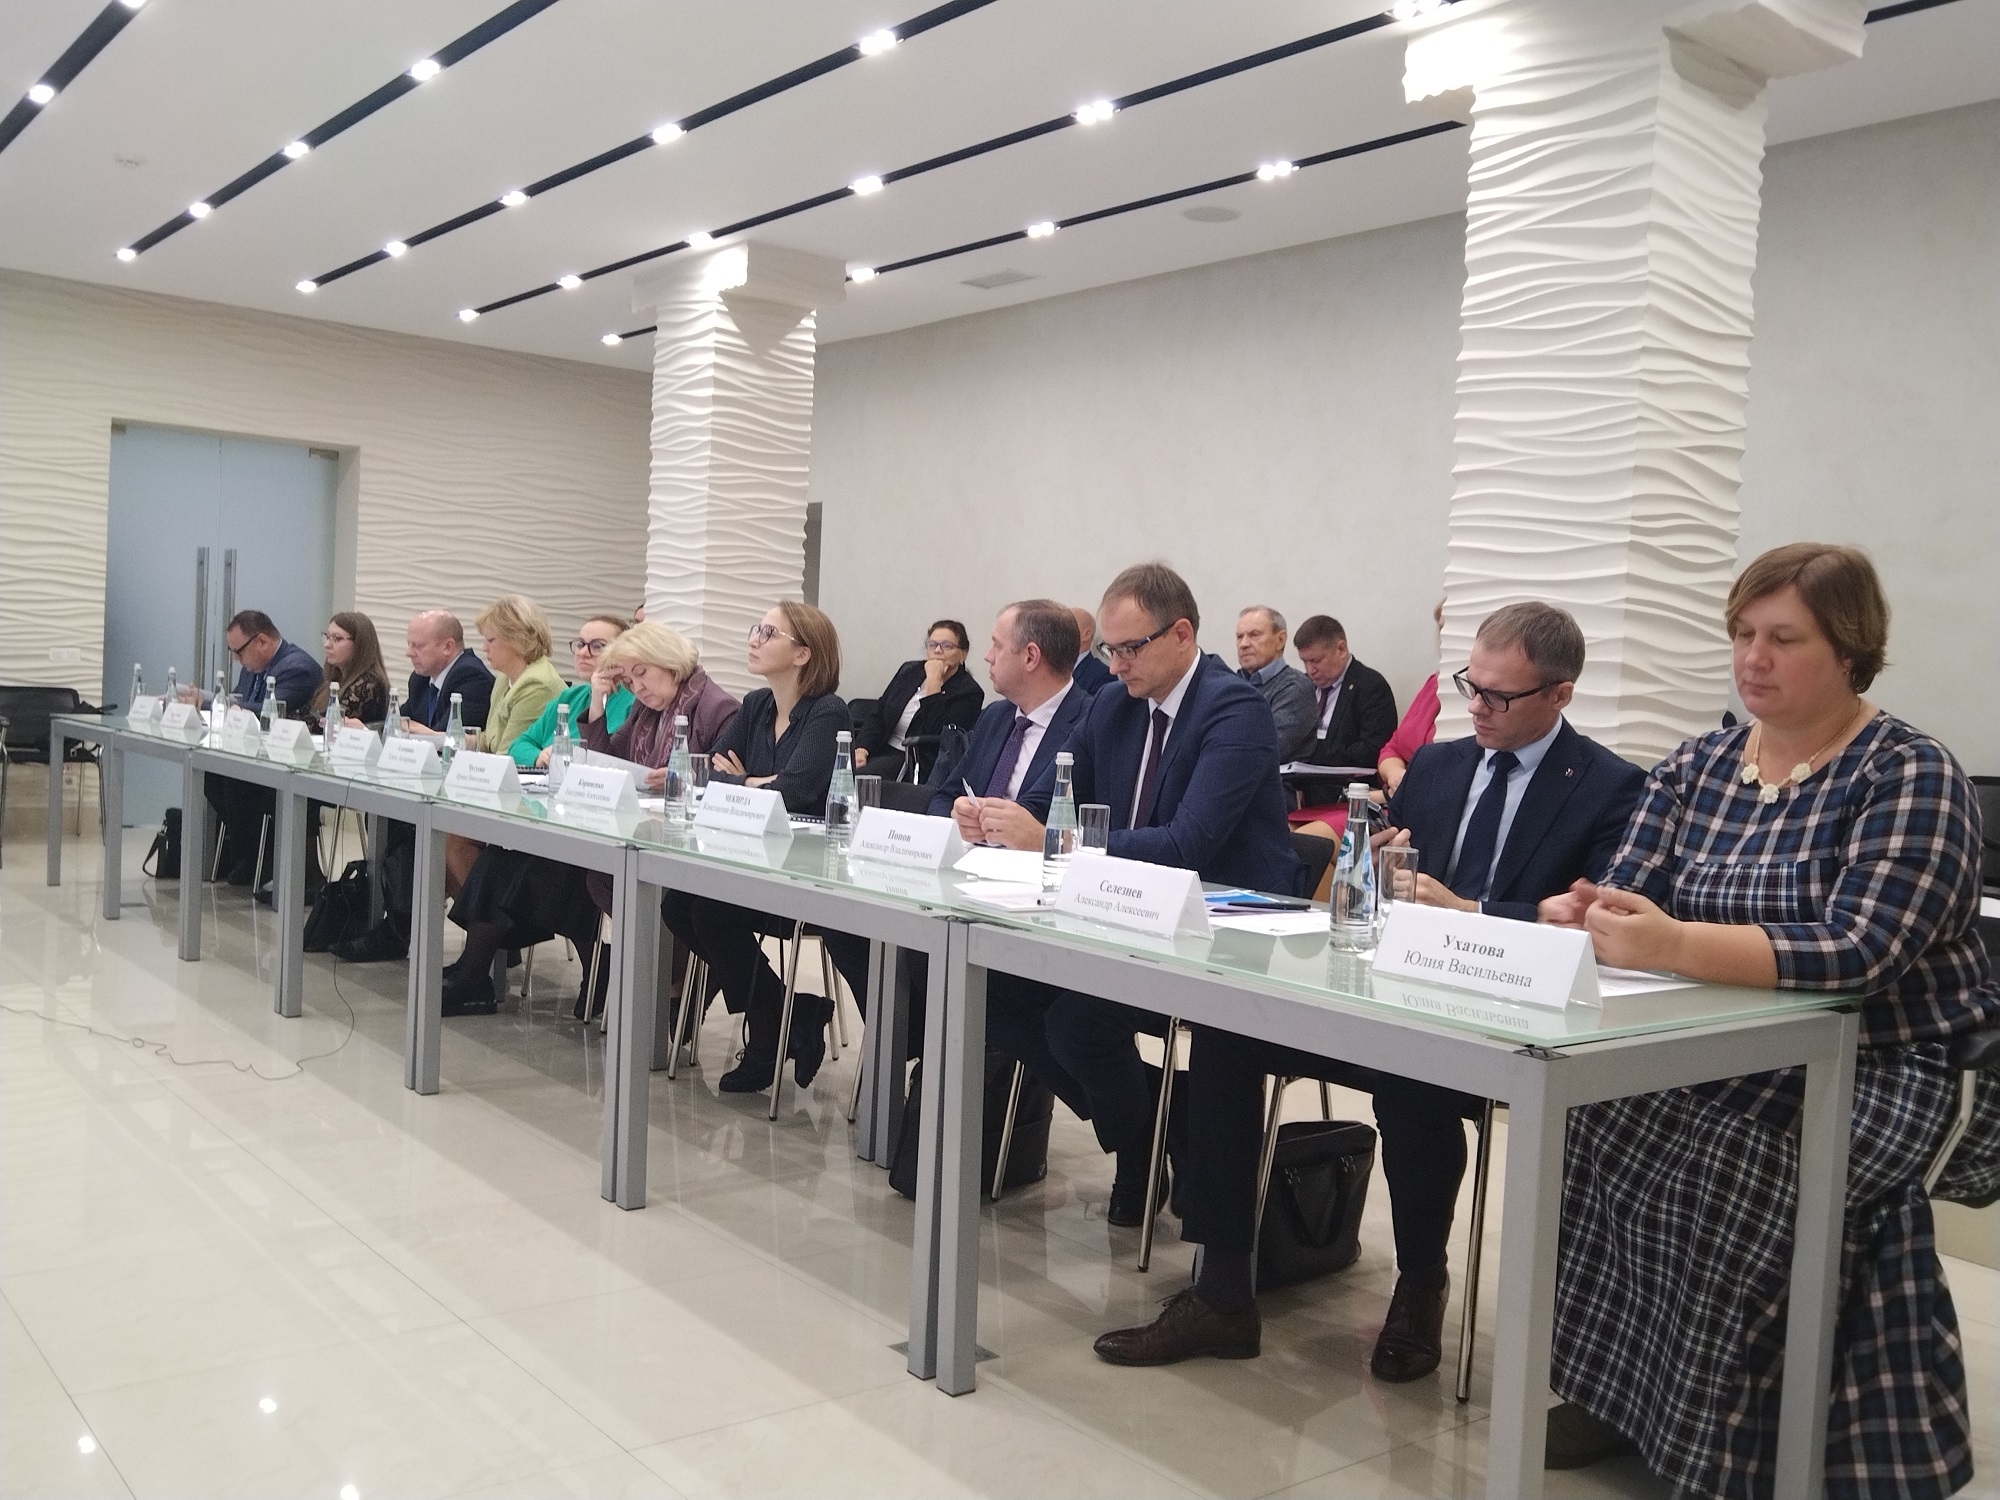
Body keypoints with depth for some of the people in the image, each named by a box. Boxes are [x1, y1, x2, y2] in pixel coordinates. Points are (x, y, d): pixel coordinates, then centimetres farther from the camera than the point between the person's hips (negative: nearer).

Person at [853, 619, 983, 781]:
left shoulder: (969, 693, -5)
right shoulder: (909, 671, 14)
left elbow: (936, 736, -19)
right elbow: (878, 717, 12)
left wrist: (934, 683, -17)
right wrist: (861, 749, -6)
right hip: (882, 750, 6)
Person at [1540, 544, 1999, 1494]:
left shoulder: (1910, 776, -10)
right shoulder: (1695, 768, 8)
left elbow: (1857, 950, -24)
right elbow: (1627, 898, 0)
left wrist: (1675, 945, -38)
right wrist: (1597, 918, -26)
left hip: (1894, 1067, -5)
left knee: (1718, 1170, -29)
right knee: (1591, 1120, -20)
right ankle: (1622, 1393, -3)